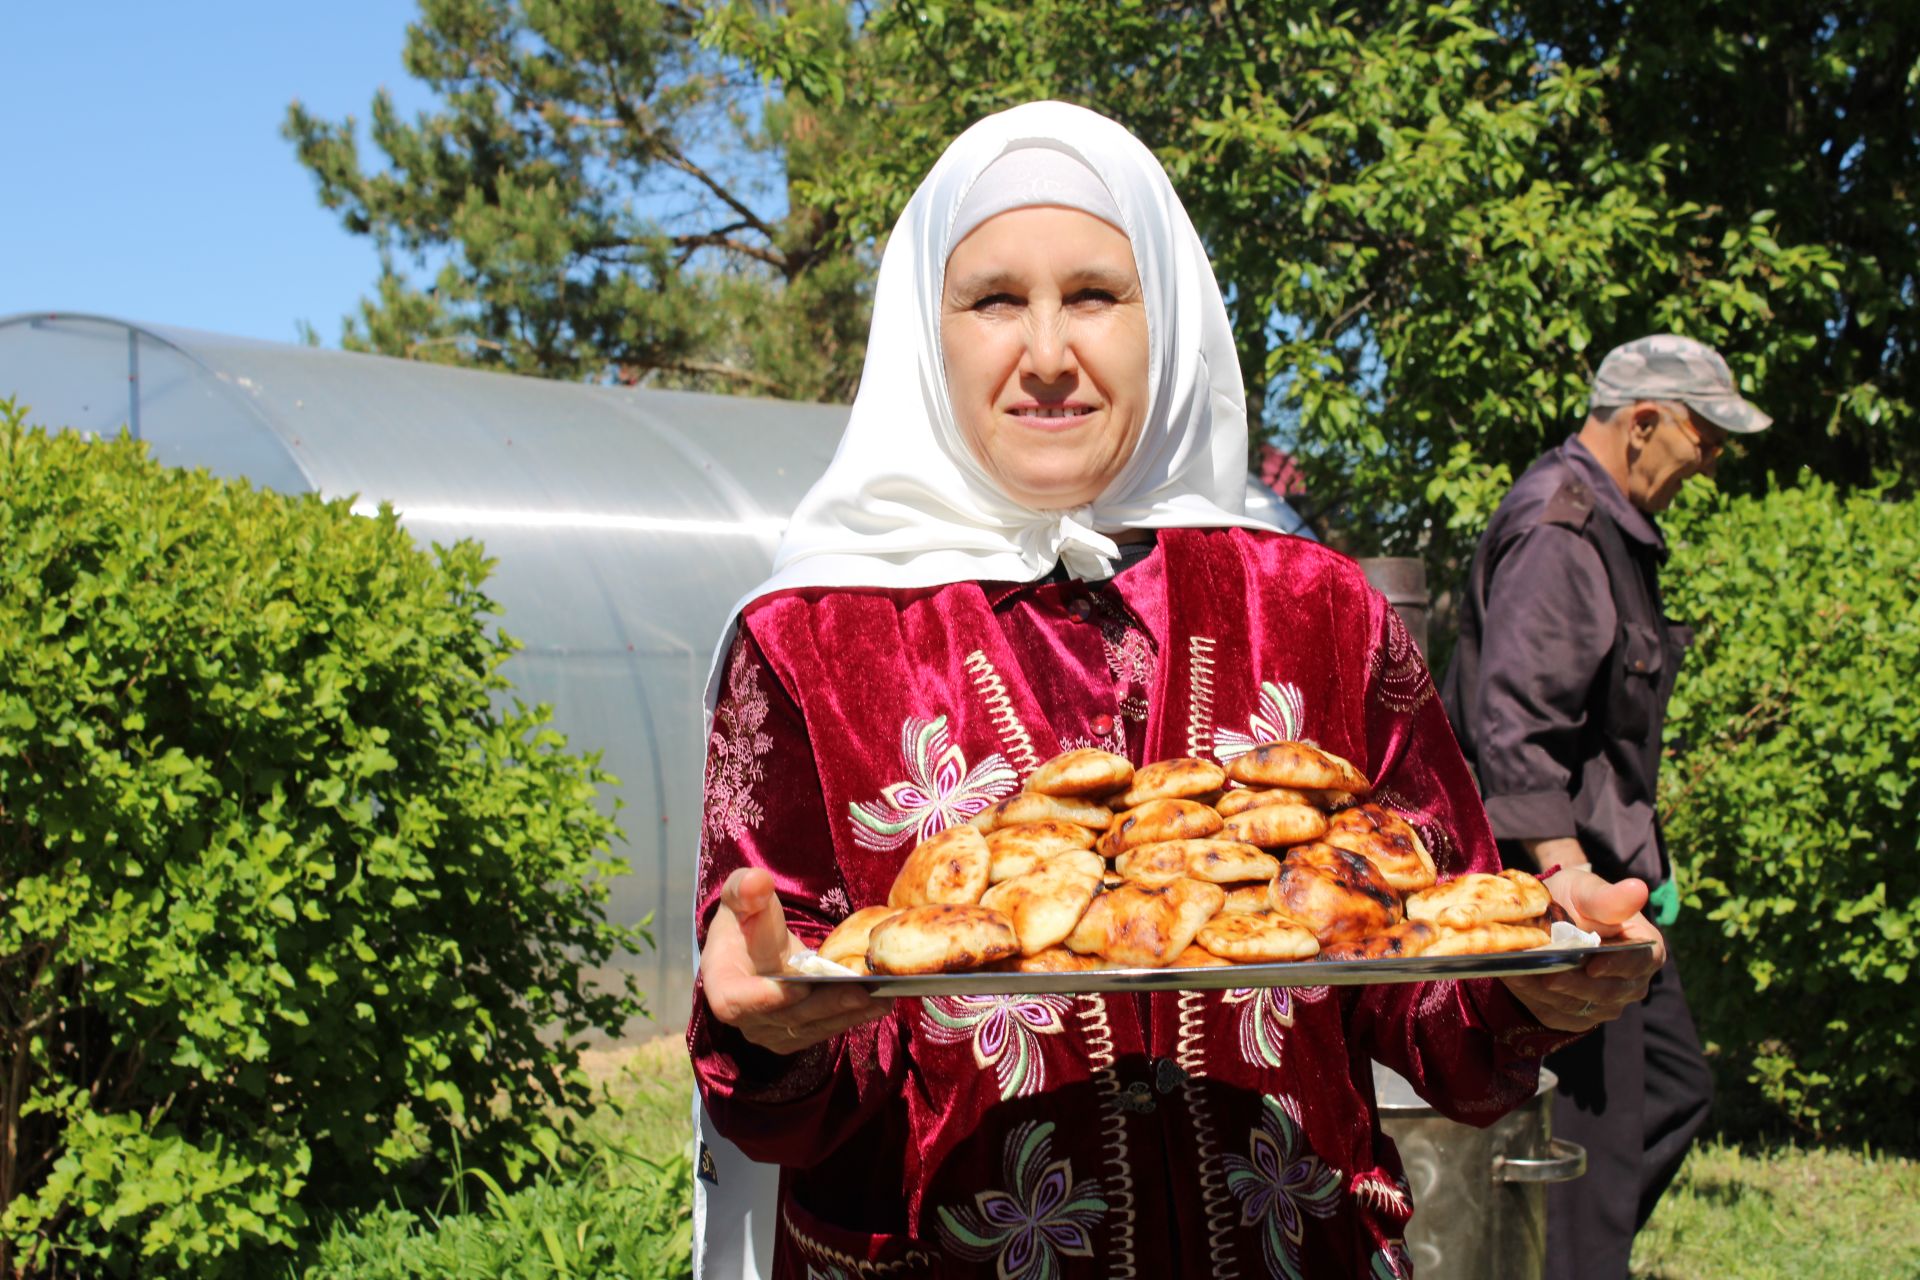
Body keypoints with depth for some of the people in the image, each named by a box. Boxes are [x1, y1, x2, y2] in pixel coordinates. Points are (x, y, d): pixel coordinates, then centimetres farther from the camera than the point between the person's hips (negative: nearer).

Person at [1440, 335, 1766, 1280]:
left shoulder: (1613, 527, 18)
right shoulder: (1559, 527, -16)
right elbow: (1514, 722, -25)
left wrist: (1642, 861, 24)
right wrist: (1564, 873, -29)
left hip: (1597, 863, 11)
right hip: (1551, 868, -11)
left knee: (1673, 1085, 16)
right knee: (1593, 1124, -8)